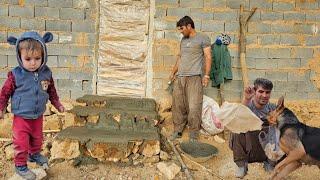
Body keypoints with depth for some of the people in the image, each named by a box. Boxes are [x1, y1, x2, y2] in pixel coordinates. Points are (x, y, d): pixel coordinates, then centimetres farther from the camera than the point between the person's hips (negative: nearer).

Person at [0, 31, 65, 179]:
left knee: (37, 139, 23)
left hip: (38, 116, 4)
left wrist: (57, 104, 15)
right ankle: (20, 165, 25)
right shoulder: (15, 75, -19)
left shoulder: (46, 73, -8)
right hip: (21, 117, -4)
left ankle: (34, 154, 49)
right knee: (21, 143, 4)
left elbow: (51, 91, 8)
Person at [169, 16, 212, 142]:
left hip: (194, 77, -6)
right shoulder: (183, 40, 21)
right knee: (178, 106, 5)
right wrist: (173, 72, 22)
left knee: (194, 108, -8)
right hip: (179, 77, 6)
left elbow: (208, 57, -2)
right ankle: (177, 131, 15)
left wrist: (206, 75, -10)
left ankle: (193, 135, 1)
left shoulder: (203, 38, 3)